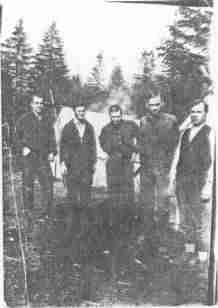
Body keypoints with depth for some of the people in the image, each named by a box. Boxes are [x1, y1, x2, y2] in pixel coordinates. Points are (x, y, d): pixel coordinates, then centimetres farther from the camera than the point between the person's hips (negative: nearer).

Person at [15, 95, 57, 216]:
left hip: (43, 157, 2)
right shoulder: (24, 120, 4)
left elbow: (51, 138, 15)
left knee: (48, 183, -2)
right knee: (28, 184, 5)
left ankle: (48, 212, 7)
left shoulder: (47, 121, 13)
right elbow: (17, 136, 6)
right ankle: (28, 210, 18)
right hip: (28, 157, -2)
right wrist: (22, 148, -9)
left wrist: (52, 152, 2)